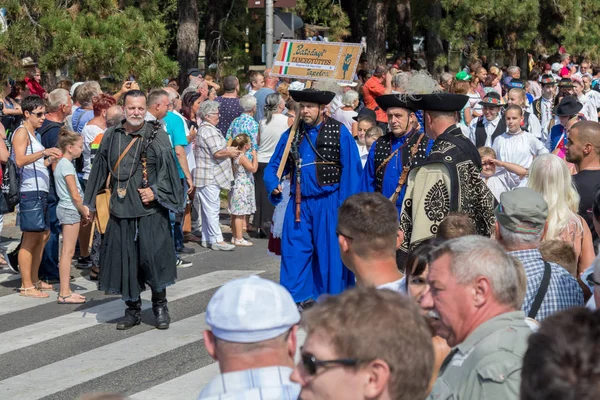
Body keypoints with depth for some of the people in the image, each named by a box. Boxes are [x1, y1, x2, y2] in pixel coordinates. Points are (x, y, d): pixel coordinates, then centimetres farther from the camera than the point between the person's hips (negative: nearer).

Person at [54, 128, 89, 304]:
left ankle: (65, 290, 17)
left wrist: (83, 209, 8)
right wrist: (84, 212, -5)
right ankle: (64, 294, -6)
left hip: (66, 209, 10)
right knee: (68, 252, -8)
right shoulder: (67, 165, -15)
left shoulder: (61, 163, 14)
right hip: (70, 210, -10)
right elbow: (75, 195, -17)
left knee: (67, 252, 12)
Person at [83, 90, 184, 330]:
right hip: (121, 209, 3)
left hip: (150, 209, -3)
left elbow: (168, 170, -3)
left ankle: (160, 306, 13)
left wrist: (155, 192, -14)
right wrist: (89, 203, 14)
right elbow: (100, 171, 14)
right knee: (124, 259, 5)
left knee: (154, 255, -6)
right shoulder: (111, 137, 8)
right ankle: (132, 309, 18)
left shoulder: (157, 136, -2)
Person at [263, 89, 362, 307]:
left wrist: (345, 206, -11)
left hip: (328, 203, -4)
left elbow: (351, 170, -5)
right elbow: (274, 166, 17)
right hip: (298, 204, 4)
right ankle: (298, 300, 9)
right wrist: (273, 185, -5)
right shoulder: (291, 135, 11)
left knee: (329, 254, -1)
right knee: (294, 252, 0)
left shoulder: (339, 132, -1)